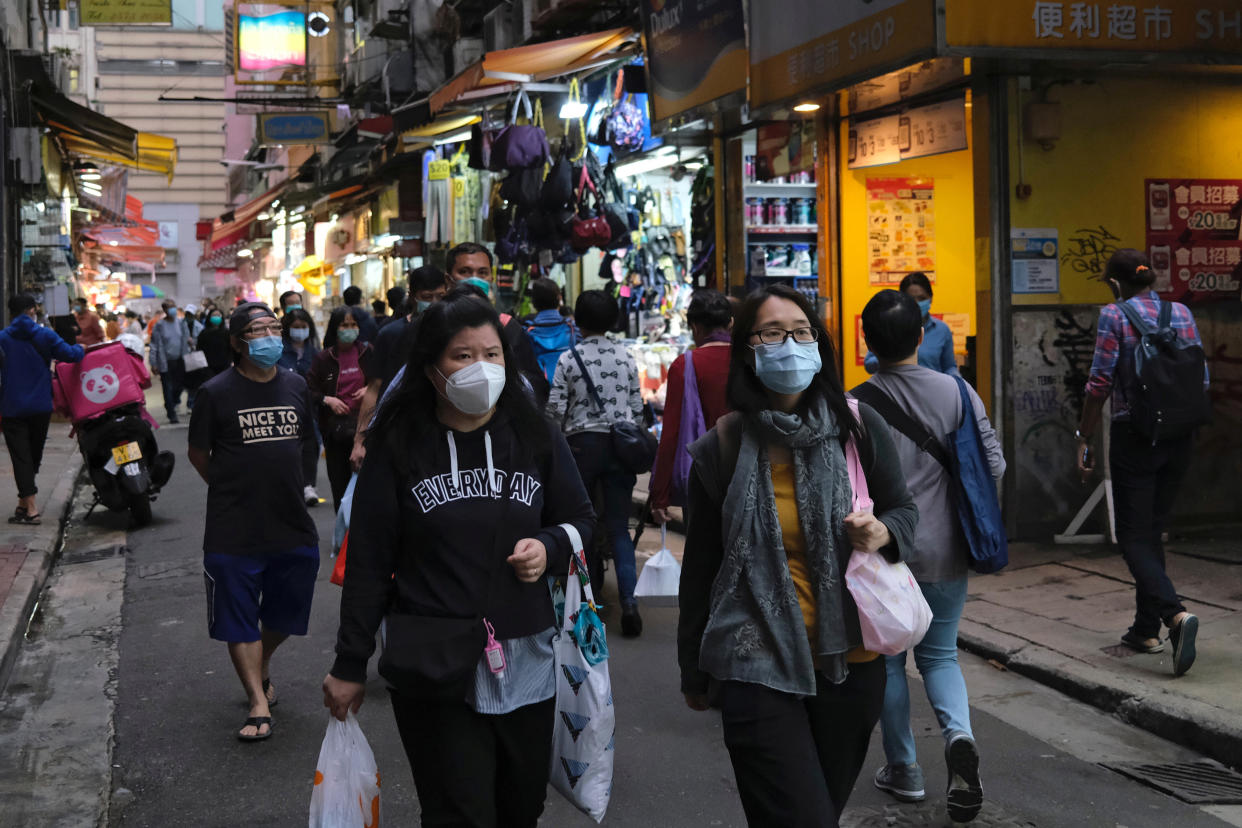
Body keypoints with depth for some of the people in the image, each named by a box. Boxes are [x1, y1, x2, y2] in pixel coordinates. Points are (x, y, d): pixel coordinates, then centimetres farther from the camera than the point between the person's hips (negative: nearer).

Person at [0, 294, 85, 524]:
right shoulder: (44, 335, -3)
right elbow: (69, 354, -10)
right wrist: (81, 349, 11)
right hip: (41, 407, 1)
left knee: (21, 457, 0)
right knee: (34, 455, 16)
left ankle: (31, 509, -6)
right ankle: (24, 502, 21)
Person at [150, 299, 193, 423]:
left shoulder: (181, 323, 5)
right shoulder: (159, 326, -7)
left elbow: (186, 340, 13)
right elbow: (154, 345, -5)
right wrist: (154, 363, -8)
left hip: (180, 360, 4)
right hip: (166, 362, -4)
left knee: (180, 384, 9)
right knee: (168, 388, 0)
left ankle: (174, 401, 40)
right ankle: (172, 414, 9)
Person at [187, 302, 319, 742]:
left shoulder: (295, 386, 6)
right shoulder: (217, 392, -8)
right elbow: (198, 454, 1)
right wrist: (232, 487, 4)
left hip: (292, 525, 4)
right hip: (234, 532, -4)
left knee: (285, 614, 16)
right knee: (240, 622, 1)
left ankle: (263, 666, 43)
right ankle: (259, 702, 8)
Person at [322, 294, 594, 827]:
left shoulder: (535, 438, 4)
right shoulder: (399, 449, -3)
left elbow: (579, 521, 15)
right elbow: (368, 563, 0)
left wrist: (549, 547, -8)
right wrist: (350, 664, 2)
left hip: (525, 664, 3)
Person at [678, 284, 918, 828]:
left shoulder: (858, 428, -2)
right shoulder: (722, 448, -5)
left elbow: (904, 510, 11)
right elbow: (699, 566, 4)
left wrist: (882, 532, -15)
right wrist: (693, 671, 12)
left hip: (849, 663, 3)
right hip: (758, 667, -2)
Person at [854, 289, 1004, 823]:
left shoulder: (856, 404, -11)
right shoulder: (957, 392, -4)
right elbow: (994, 465, -2)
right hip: (945, 551, 2)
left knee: (887, 659, 14)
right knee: (939, 654, 16)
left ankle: (903, 769, 21)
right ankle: (958, 735, -10)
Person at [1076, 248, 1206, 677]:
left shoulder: (1115, 316, -9)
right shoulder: (1182, 314, 6)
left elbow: (1100, 383, -11)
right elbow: (1202, 380, 8)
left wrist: (1084, 438, -3)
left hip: (1134, 438, -5)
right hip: (1179, 437, 6)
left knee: (1135, 537, -1)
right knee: (1153, 531, 16)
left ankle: (1176, 613, -22)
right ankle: (1146, 629, 21)